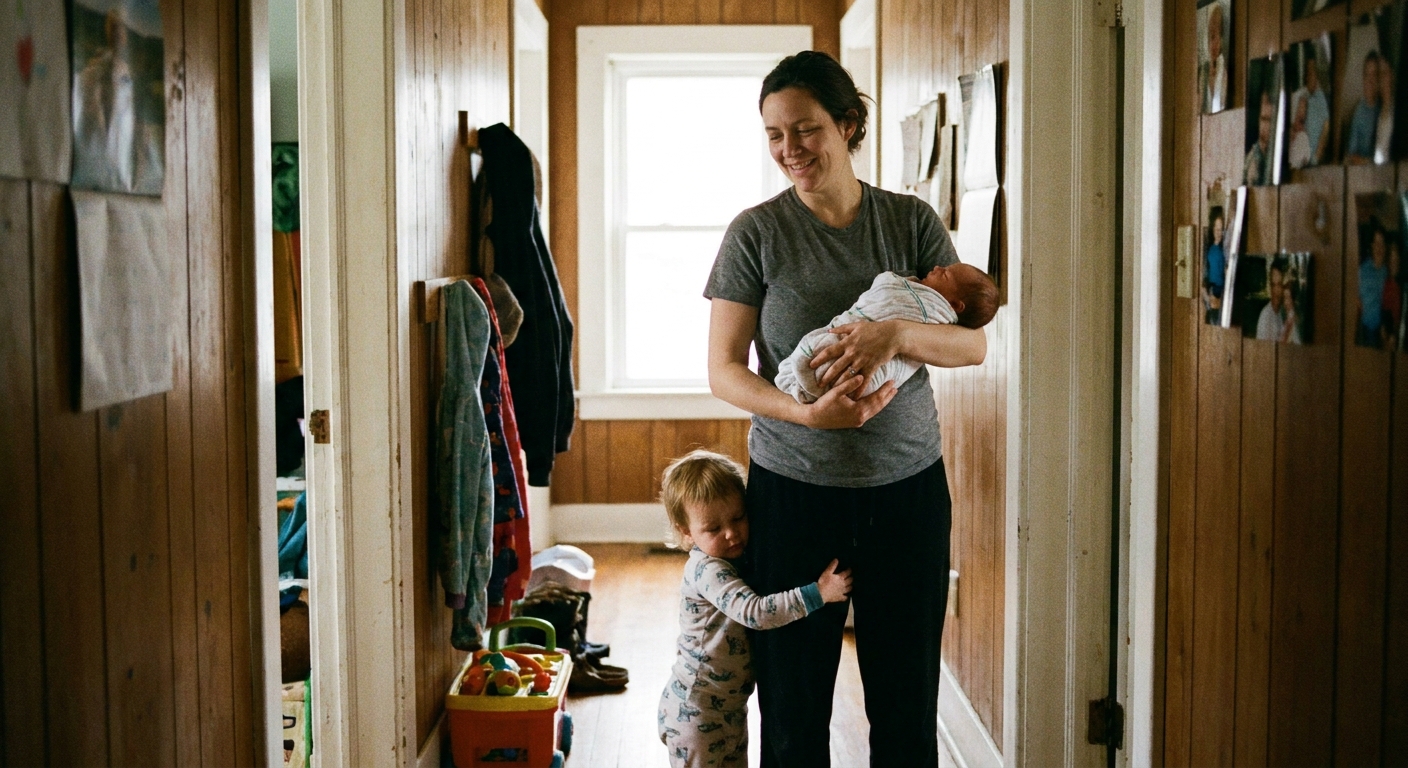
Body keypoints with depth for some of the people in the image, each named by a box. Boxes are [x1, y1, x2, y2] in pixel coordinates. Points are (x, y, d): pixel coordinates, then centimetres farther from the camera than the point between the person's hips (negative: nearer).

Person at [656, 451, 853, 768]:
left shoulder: (737, 558, 3)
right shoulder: (708, 570, -26)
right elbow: (754, 612, -37)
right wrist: (818, 594, -40)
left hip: (730, 705, 9)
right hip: (696, 713, -9)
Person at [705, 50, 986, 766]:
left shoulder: (912, 221, 3)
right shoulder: (755, 233, -2)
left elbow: (974, 344, 1)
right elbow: (723, 370, -4)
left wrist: (897, 333, -20)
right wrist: (807, 413, -21)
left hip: (909, 487, 2)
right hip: (794, 490, -1)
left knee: (908, 706, 9)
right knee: (793, 709, 5)